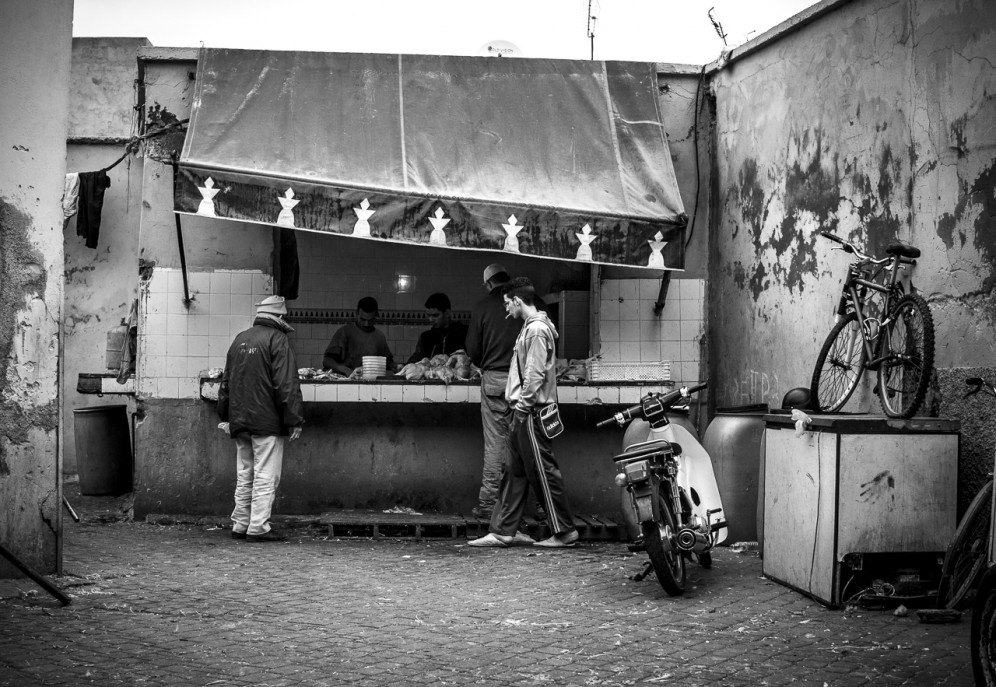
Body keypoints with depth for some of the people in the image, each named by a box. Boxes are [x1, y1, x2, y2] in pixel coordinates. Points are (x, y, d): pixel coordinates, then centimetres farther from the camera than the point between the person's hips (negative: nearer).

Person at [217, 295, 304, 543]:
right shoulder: (277, 339, -8)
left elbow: (226, 382, 19)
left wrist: (227, 416, 25)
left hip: (239, 420, 7)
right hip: (267, 421, -7)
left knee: (244, 476, 14)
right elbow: (287, 385, -14)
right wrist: (294, 420, -12)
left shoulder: (240, 340, 13)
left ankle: (240, 525, 17)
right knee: (266, 476, -3)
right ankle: (258, 527, -5)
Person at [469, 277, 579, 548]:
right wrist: (518, 406, 15)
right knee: (514, 472, 10)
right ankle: (502, 531, 13)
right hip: (524, 413, 10)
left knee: (542, 471, -4)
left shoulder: (537, 330, -15)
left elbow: (535, 374, -20)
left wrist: (523, 404, -15)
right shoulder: (529, 327, 17)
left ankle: (564, 531, 2)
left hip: (532, 412, -10)